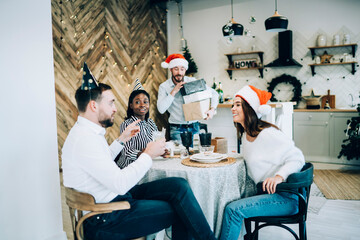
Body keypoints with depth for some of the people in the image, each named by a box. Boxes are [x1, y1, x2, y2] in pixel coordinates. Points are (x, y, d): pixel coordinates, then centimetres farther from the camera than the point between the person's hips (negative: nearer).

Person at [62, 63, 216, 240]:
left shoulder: (87, 132, 10)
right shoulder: (84, 139, -23)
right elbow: (120, 183, -28)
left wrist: (122, 139, 18)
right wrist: (149, 155, -16)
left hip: (115, 196, 10)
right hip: (103, 220, -10)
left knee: (179, 185, -3)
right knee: (180, 210, -10)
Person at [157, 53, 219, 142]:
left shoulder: (193, 82, 2)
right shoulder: (164, 87, -2)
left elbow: (214, 93, 6)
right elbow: (161, 109, -15)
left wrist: (212, 110, -10)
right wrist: (173, 92, -17)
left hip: (194, 127, 2)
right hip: (176, 129, -2)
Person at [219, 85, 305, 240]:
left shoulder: (267, 134, -17)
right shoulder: (245, 134, 10)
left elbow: (297, 158, -18)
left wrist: (279, 176, -33)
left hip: (286, 197, -9)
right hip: (265, 191, 9)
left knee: (233, 210, -22)